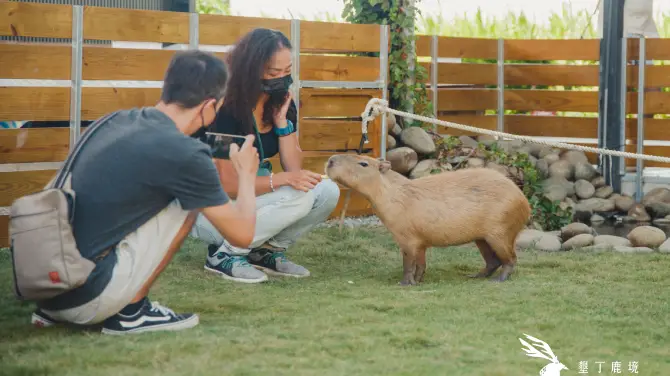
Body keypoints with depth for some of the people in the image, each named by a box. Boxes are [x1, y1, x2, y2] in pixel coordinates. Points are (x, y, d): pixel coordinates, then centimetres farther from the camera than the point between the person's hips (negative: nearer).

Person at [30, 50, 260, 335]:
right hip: (85, 298, -8)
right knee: (188, 202, 2)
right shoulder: (185, 154, -11)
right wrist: (246, 175, 20)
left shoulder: (116, 121, 11)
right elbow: (242, 234, 1)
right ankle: (131, 311, 5)